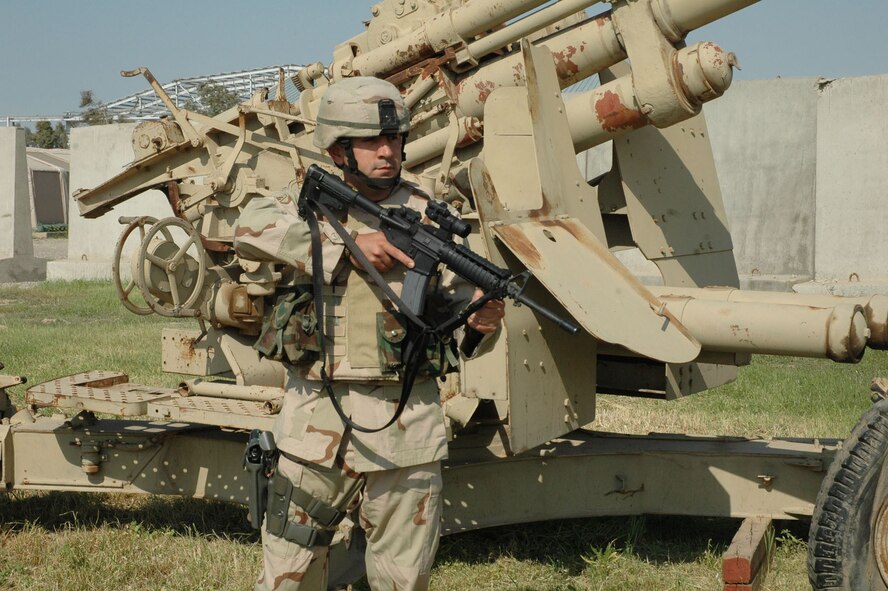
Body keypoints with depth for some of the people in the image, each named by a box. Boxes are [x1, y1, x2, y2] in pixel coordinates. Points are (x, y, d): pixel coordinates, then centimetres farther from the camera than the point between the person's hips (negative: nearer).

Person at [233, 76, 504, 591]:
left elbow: (453, 296, 4)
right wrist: (347, 243, -20)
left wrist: (479, 316, -20)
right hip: (317, 424, 0)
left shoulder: (427, 216, 8)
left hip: (406, 431, 1)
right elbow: (251, 227, -14)